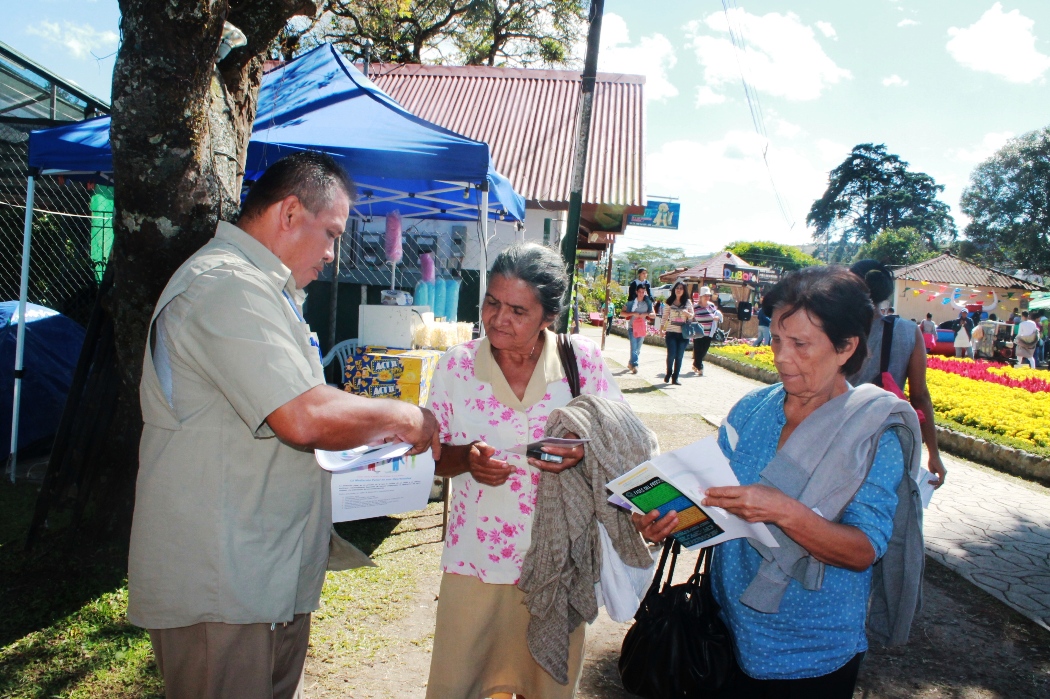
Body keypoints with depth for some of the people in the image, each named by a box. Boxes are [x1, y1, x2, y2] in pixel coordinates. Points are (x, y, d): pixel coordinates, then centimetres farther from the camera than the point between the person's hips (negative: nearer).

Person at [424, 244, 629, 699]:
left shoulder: (583, 360, -8)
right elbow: (431, 453, 2)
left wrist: (585, 450, -23)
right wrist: (466, 458, -20)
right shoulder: (456, 366, -5)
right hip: (474, 560, 0)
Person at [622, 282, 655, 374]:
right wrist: (633, 313, -17)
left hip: (642, 328, 3)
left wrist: (646, 314, -14)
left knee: (638, 348, 11)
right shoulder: (631, 302, -1)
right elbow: (622, 313, -4)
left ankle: (631, 363, 28)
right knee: (634, 347, -13)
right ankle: (634, 365, -13)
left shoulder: (648, 303, 5)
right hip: (632, 327, -3)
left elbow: (654, 315, 6)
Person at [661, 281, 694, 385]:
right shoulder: (669, 302, 5)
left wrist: (687, 313, -11)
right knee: (671, 354, -9)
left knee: (679, 356, 1)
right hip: (671, 332, -1)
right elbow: (665, 317, 7)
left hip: (683, 333, 1)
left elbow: (691, 316, 11)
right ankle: (668, 372, 18)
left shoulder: (688, 302, 7)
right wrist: (663, 330, 0)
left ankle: (675, 378, 10)